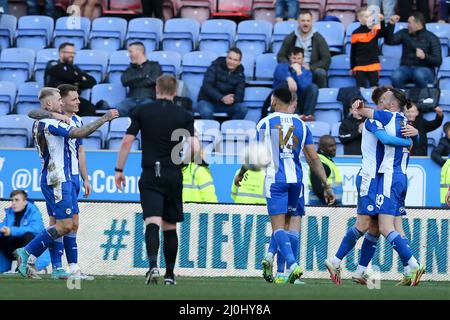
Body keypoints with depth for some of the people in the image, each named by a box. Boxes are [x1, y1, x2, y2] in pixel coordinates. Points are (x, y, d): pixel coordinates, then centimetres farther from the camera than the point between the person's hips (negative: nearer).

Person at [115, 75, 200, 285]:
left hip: (150, 176, -1)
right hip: (174, 177, 1)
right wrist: (185, 159, 15)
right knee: (170, 226, 13)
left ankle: (153, 265, -33)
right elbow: (194, 148, -7)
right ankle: (169, 274, 17)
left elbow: (127, 142, -2)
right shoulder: (184, 116, 2)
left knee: (152, 222, -11)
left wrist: (119, 170, 5)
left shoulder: (141, 112, 2)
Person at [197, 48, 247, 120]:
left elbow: (239, 96, -7)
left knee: (243, 108, -25)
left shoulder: (239, 74, 2)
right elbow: (207, 86, -18)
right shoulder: (215, 67, -6)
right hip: (208, 101, -3)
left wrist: (232, 99, -33)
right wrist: (222, 98, -33)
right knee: (206, 112, -37)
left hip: (227, 104, 3)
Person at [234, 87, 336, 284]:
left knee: (279, 226, -5)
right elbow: (313, 159, 7)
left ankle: (292, 264, -22)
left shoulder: (265, 123, 1)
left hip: (275, 179, -3)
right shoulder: (301, 124, 9)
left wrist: (240, 174, 19)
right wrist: (326, 186, 10)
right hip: (296, 179, 3)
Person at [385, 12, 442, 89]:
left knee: (419, 75, -39)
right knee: (395, 77, -32)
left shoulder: (431, 38, 3)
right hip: (406, 68, 2)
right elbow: (389, 41, 3)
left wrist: (425, 56, -22)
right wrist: (391, 24, -7)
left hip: (425, 69, -2)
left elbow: (438, 61, -3)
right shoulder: (404, 33, 13)